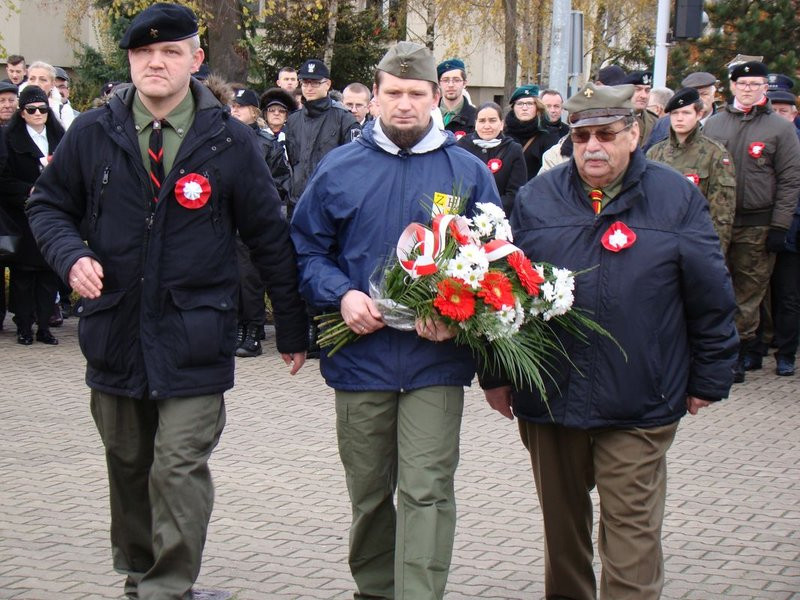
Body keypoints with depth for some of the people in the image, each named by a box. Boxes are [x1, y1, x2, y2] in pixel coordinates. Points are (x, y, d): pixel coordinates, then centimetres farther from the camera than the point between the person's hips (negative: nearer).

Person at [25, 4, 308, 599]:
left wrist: (292, 327, 5)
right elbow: (48, 205, 13)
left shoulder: (230, 141, -3)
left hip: (193, 339, -3)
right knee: (128, 464, 17)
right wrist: (71, 254, -9)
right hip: (114, 329, 3)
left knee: (180, 469, -10)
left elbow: (270, 237, 3)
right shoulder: (92, 134, 1)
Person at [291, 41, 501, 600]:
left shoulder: (469, 172, 2)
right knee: (368, 493, 14)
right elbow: (306, 249, 9)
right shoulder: (339, 167, 4)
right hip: (361, 356, 2)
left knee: (427, 491, -8)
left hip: (436, 360, -2)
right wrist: (341, 295, -11)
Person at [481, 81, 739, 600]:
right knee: (560, 519, 16)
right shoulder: (538, 197, 5)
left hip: (639, 404, -2)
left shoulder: (676, 198, 0)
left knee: (631, 531, -1)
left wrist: (708, 378, 3)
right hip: (548, 397, 3)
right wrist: (496, 373, 7)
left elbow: (711, 298, 3)